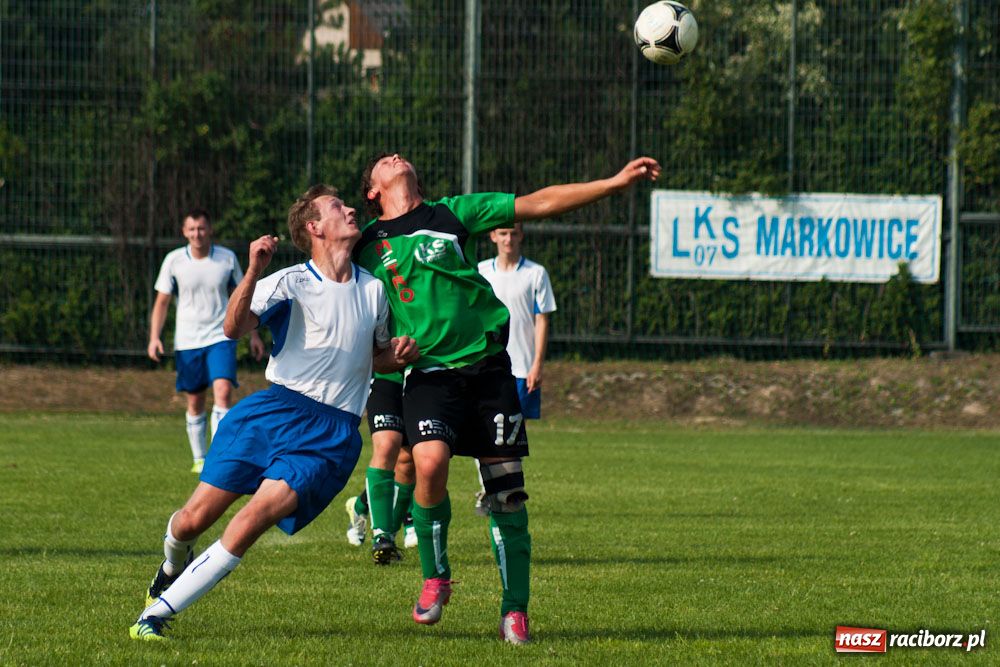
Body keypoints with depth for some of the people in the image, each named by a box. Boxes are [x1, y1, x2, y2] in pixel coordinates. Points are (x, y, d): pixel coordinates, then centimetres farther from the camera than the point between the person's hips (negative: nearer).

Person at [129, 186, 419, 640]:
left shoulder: (373, 289, 14)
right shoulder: (290, 283, -1)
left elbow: (376, 358, 29)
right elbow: (234, 328, -16)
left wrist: (400, 354, 5)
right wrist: (254, 272, -32)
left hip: (331, 435, 1)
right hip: (273, 410, -1)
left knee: (257, 516, -21)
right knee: (195, 519, -3)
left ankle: (158, 611, -15)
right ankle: (174, 563, 36)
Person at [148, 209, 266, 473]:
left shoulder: (227, 258, 0)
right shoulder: (174, 261, -1)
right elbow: (162, 302, 4)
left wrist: (253, 334, 12)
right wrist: (154, 337, -7)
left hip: (220, 338, -1)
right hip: (187, 341, 1)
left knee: (223, 391, -19)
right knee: (195, 402, 7)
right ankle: (199, 459, 22)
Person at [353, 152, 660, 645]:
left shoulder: (453, 214, 9)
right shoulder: (366, 245, 11)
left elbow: (538, 203, 7)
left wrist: (615, 182, 1)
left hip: (487, 363, 1)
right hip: (429, 370, -1)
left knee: (506, 488, -4)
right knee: (430, 462, -26)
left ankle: (514, 611, 5)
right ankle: (435, 577, -3)